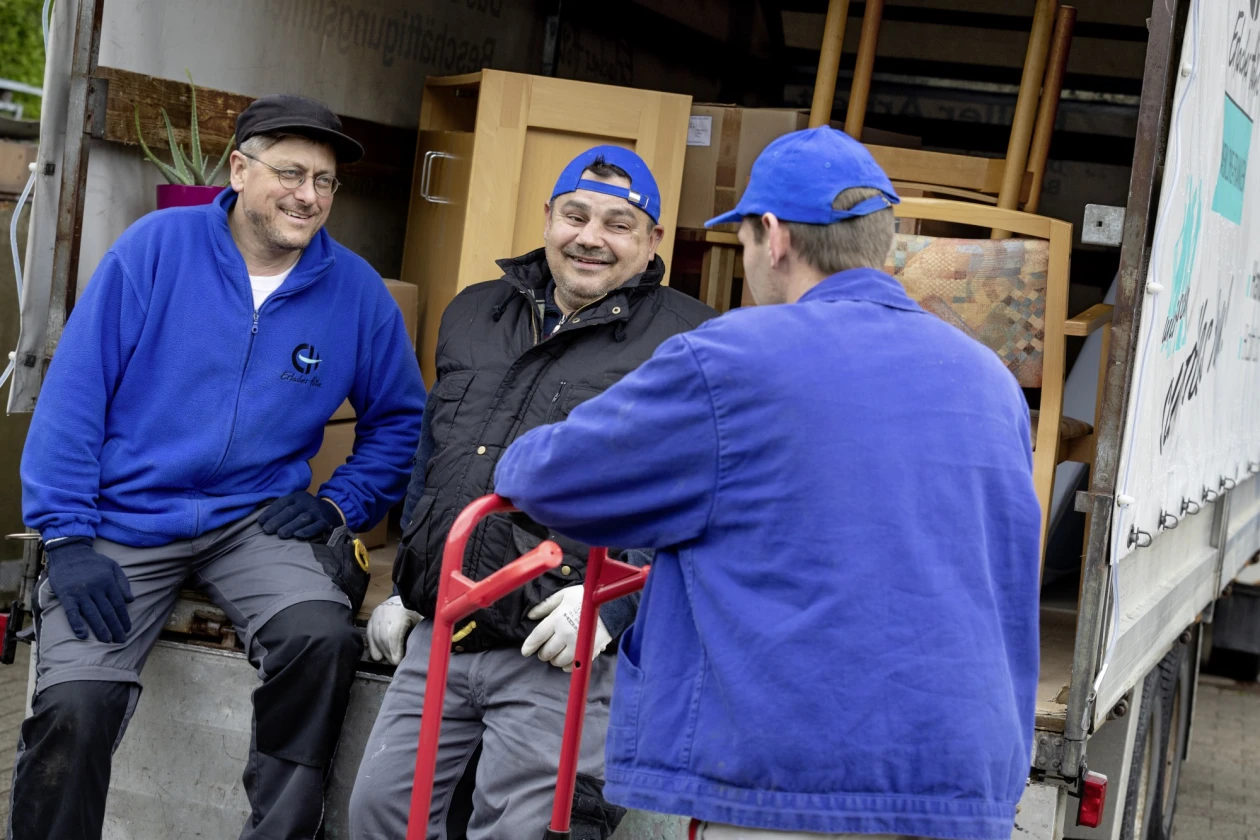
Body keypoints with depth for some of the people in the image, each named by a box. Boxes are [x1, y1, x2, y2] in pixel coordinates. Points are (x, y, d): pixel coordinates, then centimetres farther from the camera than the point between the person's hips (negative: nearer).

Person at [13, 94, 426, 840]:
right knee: (74, 704, -19)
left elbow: (400, 419, 12)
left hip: (255, 521, 1)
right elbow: (74, 391, -6)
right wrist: (66, 535, -10)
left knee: (320, 639, -27)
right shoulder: (158, 246, -5)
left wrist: (341, 504, -2)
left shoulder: (355, 290, 0)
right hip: (123, 524, -1)